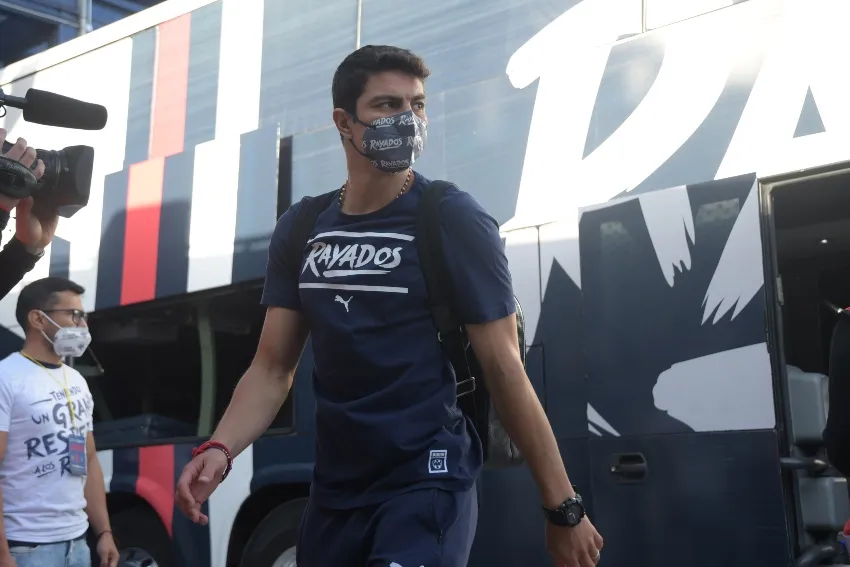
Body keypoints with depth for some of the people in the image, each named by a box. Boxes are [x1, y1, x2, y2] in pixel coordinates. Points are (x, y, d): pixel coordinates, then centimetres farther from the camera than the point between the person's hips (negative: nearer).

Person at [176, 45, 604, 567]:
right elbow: (273, 368, 5)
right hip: (334, 490, 6)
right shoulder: (299, 231, 3)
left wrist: (563, 506, -10)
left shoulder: (455, 221, -10)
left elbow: (505, 371, -10)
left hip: (427, 484, -5)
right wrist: (218, 450, -13)